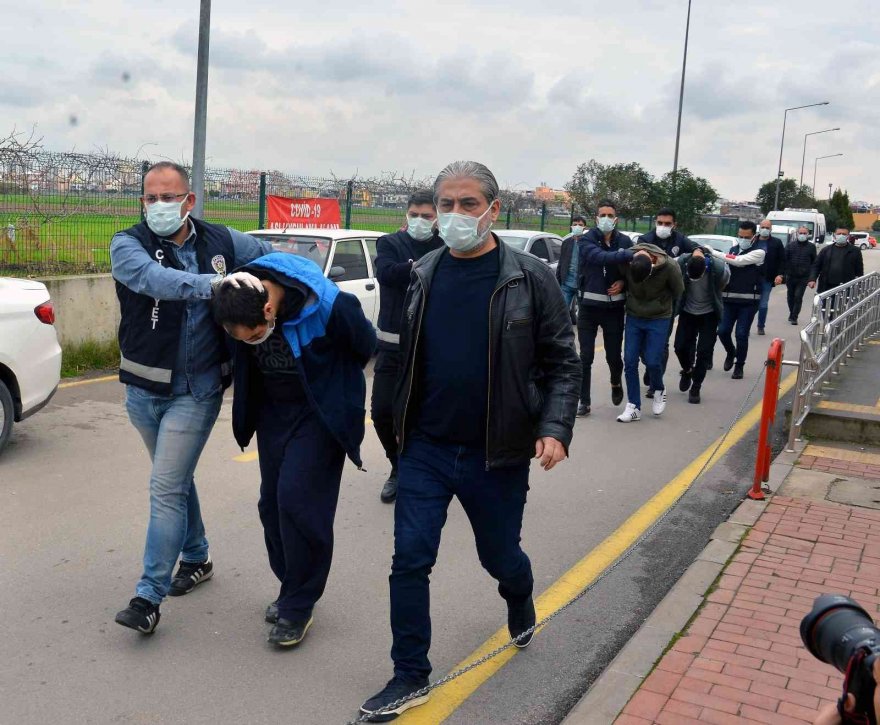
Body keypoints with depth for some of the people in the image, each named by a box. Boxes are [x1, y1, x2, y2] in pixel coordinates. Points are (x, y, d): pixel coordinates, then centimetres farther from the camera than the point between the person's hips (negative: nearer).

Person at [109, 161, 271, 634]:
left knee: (166, 488, -7)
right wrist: (212, 284, -45)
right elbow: (153, 278, -31)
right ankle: (196, 558, 40)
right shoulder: (128, 245, -8)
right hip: (144, 388, 2)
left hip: (197, 389, -2)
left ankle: (149, 596, 2)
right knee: (176, 480, 19)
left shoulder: (220, 241, -3)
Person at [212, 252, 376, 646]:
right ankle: (292, 589, 26)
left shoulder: (329, 306, -30)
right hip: (273, 410, 6)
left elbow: (365, 347, -9)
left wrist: (327, 386, 4)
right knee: (272, 502, 8)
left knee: (297, 498, -13)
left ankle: (298, 606, 1)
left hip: (320, 414, -6)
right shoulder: (238, 298, -15)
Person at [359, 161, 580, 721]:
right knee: (410, 560, 0)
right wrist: (403, 423, 13)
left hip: (496, 455, -2)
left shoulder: (530, 279, -9)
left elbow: (562, 363, -6)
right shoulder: (425, 275, 2)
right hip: (426, 449, 3)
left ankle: (520, 600, 52)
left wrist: (555, 429, -18)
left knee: (499, 556, 16)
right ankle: (410, 676, 16)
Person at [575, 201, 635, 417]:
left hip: (614, 307, 1)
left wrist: (623, 282, -9)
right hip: (589, 305, -1)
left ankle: (616, 383, 38)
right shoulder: (586, 240, -6)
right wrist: (632, 254, -36)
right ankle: (584, 401, 10)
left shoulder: (625, 241, 3)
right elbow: (602, 257, -26)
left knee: (614, 354, 6)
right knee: (586, 356, 0)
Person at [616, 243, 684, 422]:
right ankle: (633, 407, 7)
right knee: (629, 361, -2)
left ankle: (659, 390, 24)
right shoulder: (626, 261, -20)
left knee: (652, 361, -7)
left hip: (658, 319, -2)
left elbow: (678, 291, -5)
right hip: (633, 317, 3)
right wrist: (630, 302, 1)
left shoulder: (669, 267, -24)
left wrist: (664, 306, 7)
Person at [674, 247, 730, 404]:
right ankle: (687, 371, 30)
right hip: (687, 312, 2)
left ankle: (695, 388, 9)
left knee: (703, 351, -5)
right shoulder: (681, 263, -26)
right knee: (680, 346, -2)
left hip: (709, 314, -1)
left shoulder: (719, 268, -27)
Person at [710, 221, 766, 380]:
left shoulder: (759, 252, -8)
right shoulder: (733, 249, 11)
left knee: (741, 335, -3)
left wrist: (713, 252, -21)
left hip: (748, 301, -4)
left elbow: (738, 261, -22)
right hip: (730, 299, 5)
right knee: (723, 331, 1)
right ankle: (731, 353, 31)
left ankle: (739, 366, 13)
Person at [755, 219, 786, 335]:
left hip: (767, 279, 0)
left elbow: (782, 260, 4)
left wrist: (780, 275, -7)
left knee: (763, 304, 6)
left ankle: (761, 326, 17)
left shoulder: (777, 243, 4)